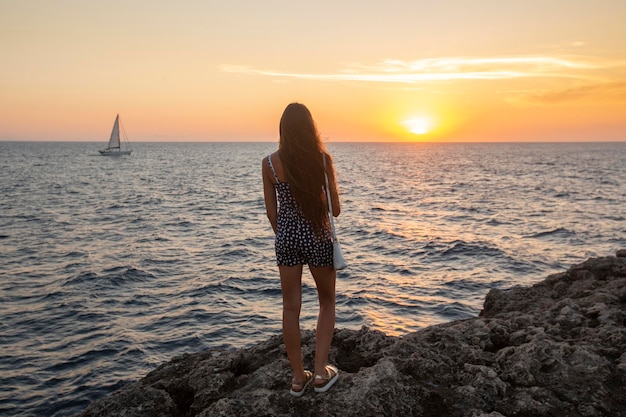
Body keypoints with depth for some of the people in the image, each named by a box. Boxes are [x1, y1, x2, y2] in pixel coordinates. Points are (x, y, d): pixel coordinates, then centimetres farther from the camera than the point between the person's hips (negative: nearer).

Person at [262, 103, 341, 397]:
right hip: (318, 237, -1)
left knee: (291, 307, 11)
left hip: (286, 237, 2)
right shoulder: (323, 159, -10)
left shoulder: (270, 163, -6)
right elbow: (335, 209, -5)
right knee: (327, 302, 18)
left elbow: (272, 211, 1)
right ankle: (321, 372, 13)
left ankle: (298, 377, 21)